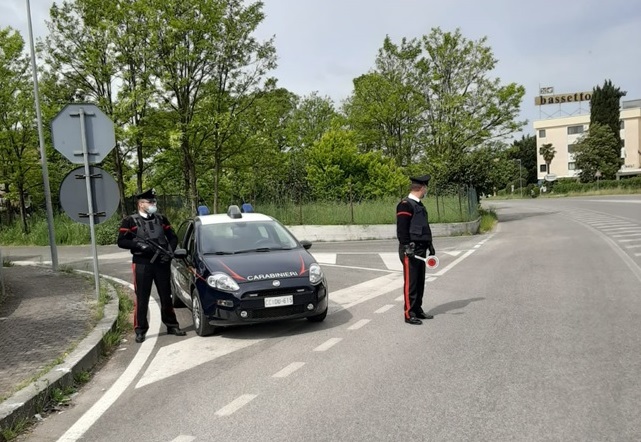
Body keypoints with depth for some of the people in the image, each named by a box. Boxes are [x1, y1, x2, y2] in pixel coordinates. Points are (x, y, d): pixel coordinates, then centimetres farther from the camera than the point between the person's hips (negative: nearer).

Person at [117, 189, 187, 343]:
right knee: (141, 298, 2)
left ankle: (172, 326, 22)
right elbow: (121, 242, -5)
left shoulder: (161, 219, 11)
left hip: (162, 263, 3)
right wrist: (139, 245, -19)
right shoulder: (130, 221, 0)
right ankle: (140, 330, 13)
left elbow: (173, 237, 13)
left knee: (166, 296, 10)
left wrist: (170, 251, -5)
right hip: (142, 264, -3)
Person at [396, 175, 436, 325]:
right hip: (411, 250, -9)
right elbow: (401, 229, -18)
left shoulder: (419, 205, 18)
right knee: (410, 283, -4)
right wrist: (407, 248, -22)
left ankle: (418, 310, 25)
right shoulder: (405, 204, -12)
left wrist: (429, 245, 21)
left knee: (420, 282, 14)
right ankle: (409, 314, 2)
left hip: (421, 249, 10)